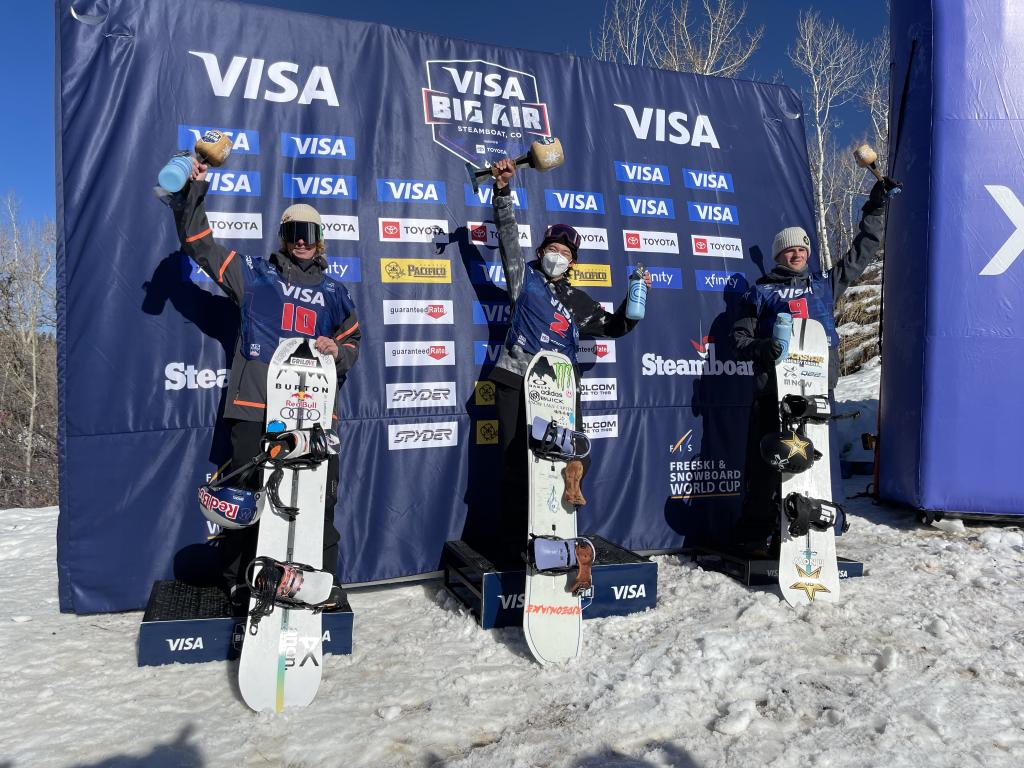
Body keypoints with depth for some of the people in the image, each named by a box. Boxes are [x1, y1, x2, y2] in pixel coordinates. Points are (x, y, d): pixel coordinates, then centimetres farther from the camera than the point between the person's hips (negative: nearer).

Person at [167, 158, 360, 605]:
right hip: (254, 405, -2)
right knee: (248, 494, 3)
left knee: (321, 497, 1)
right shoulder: (254, 274, 12)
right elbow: (199, 244, 11)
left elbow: (352, 343, 26)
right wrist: (195, 190, 3)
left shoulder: (333, 292, 19)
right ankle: (236, 579, 18)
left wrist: (337, 351, 3)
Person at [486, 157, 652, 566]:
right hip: (517, 379, -3)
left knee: (576, 459, -2)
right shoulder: (524, 277, 13)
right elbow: (508, 233, 6)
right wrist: (503, 190, -3)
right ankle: (510, 545, 3)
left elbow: (614, 326, 27)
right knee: (515, 464, -5)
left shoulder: (577, 301, 22)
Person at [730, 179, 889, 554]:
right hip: (773, 387, -3)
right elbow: (740, 337, 10)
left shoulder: (825, 284, 21)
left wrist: (874, 209, 29)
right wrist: (760, 347, -12)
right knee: (766, 462, -6)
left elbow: (861, 253, 29)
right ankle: (755, 533, 2)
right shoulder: (761, 292, 12)